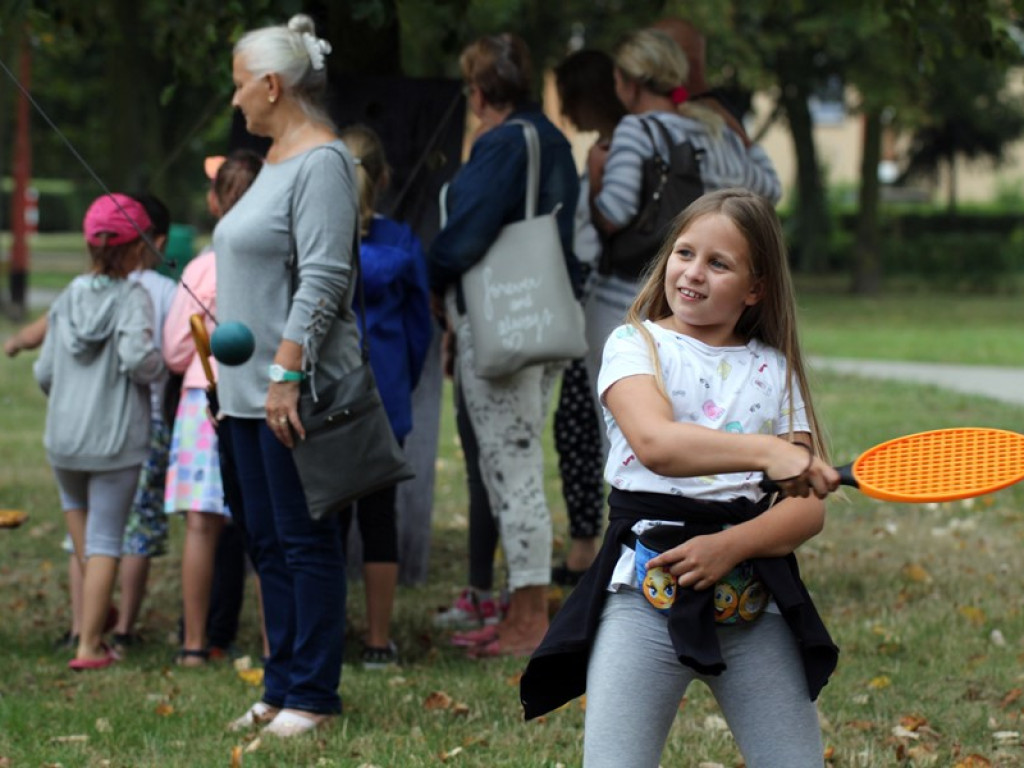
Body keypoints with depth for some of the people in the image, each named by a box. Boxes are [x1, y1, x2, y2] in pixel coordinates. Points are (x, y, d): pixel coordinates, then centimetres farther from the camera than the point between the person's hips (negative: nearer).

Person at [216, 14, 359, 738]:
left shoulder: (321, 161, -13)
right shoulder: (277, 157, 17)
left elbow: (323, 279, -21)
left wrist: (285, 374, -25)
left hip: (295, 393, -10)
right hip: (252, 389, 10)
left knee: (306, 543, -4)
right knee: (268, 543, 12)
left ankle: (312, 695, 1)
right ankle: (283, 687, 19)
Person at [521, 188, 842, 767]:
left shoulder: (775, 368, 12)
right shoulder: (636, 344, 3)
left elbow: (808, 508, 5)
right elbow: (655, 443, -18)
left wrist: (732, 546, -13)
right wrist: (764, 451, -33)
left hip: (754, 599, 3)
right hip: (646, 592, -3)